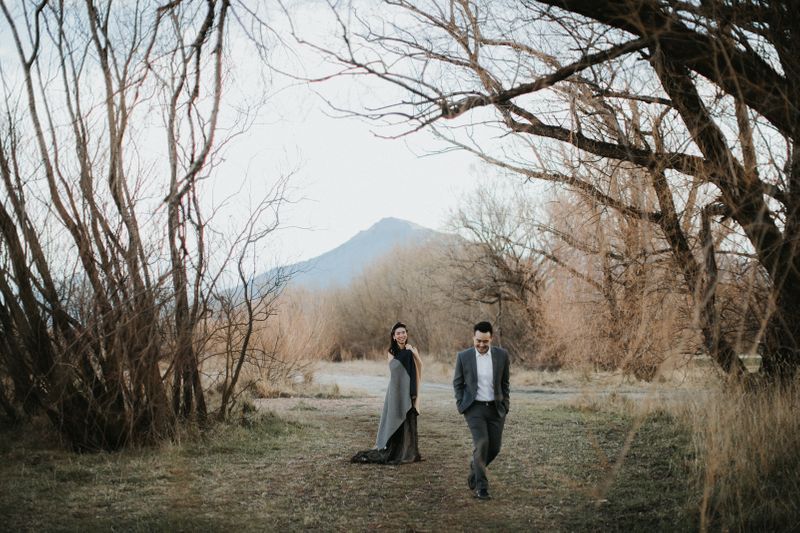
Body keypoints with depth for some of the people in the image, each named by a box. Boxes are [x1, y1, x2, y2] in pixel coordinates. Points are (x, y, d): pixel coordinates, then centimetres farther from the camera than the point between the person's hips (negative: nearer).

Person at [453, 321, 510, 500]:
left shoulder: (501, 355, -2)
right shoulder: (463, 356, -5)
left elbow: (504, 382, 9)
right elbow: (457, 383, 6)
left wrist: (505, 404, 5)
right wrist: (461, 405, -2)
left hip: (496, 409, 3)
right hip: (474, 408, -3)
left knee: (494, 447, 5)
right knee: (481, 444, -16)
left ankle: (475, 469, 34)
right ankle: (481, 487, -7)